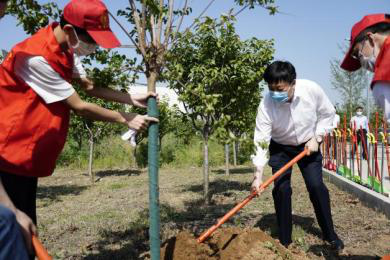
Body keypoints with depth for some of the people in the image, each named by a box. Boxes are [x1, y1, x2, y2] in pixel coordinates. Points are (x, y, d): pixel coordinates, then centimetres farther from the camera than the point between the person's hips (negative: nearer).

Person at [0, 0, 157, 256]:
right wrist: (126, 119, -10)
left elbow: (89, 86, 10)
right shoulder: (37, 58, -24)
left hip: (29, 155, 9)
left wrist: (131, 98, -2)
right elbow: (79, 107, -19)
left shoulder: (66, 49, 5)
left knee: (26, 228, 12)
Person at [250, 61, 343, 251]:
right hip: (280, 148, 0)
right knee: (281, 189, -9)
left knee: (316, 186, -7)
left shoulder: (311, 89, -26)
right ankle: (284, 241, 4)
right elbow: (261, 141, -28)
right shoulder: (266, 105, -29)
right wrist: (258, 175, -33)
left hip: (308, 145, 1)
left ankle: (330, 234, 12)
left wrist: (316, 137, -14)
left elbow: (327, 113, -6)